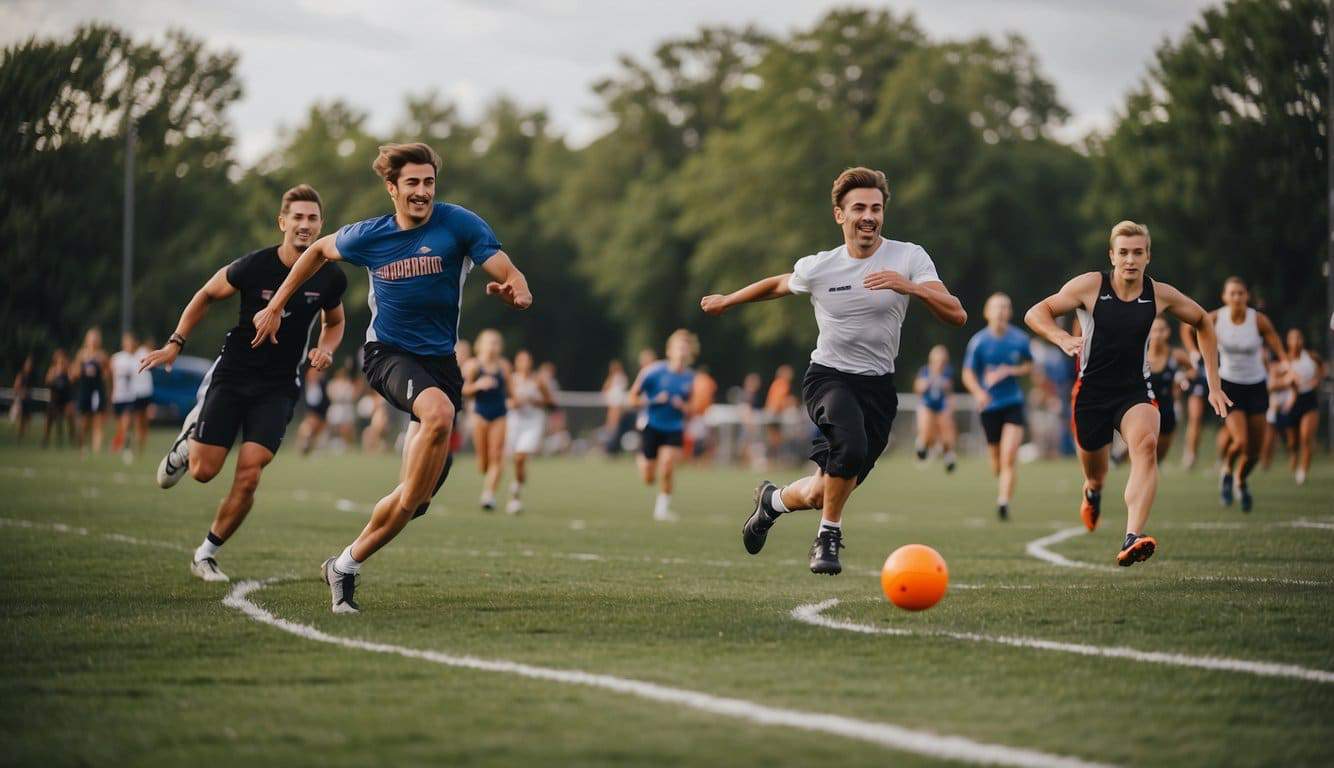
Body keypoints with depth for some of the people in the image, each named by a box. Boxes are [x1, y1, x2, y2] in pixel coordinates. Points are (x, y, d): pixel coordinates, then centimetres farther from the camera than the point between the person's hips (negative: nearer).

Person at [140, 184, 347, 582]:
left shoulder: (330, 277, -5)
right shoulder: (253, 266, -13)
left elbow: (334, 322, 16)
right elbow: (206, 295, 5)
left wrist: (325, 348, -5)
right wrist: (175, 343, -1)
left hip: (279, 388, 1)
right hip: (232, 376, -1)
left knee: (248, 475, -13)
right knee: (203, 471, -5)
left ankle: (206, 554, 6)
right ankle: (188, 439, 33)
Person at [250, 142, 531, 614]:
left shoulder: (458, 225, -7)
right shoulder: (368, 237, -1)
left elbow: (512, 277, -13)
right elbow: (319, 251, 19)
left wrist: (514, 292, -37)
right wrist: (275, 307, 18)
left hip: (440, 360, 1)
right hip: (388, 353, -1)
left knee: (418, 492, -2)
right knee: (439, 412, -37)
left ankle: (345, 566, 12)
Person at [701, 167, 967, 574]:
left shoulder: (909, 257, -5)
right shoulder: (817, 268, -3)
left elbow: (957, 315, -14)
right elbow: (778, 285, 19)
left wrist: (910, 287, -30)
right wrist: (726, 301, 28)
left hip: (878, 387, 2)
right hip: (828, 377, -2)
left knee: (822, 494, 0)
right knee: (851, 445, -34)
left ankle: (773, 499, 36)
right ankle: (828, 537, -10)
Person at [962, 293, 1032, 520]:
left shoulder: (1020, 339, -1)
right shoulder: (978, 341, -4)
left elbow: (1029, 366, 14)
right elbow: (968, 374, 0)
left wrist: (1009, 371, -7)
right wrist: (979, 392, -20)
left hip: (1013, 404, 0)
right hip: (988, 405, 0)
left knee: (1009, 457, -16)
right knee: (995, 456, 10)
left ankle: (1003, 502, -18)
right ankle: (1002, 483, 43)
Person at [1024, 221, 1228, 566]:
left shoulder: (1160, 294, -3)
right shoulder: (1090, 286, -9)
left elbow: (1203, 323, 14)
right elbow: (1036, 313, -8)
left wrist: (1214, 385, 11)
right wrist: (1062, 339, -29)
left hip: (1136, 391, 0)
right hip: (1091, 391, 0)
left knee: (1146, 444, -31)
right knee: (1094, 471, 13)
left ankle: (1132, 539, -44)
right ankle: (1093, 491, 56)